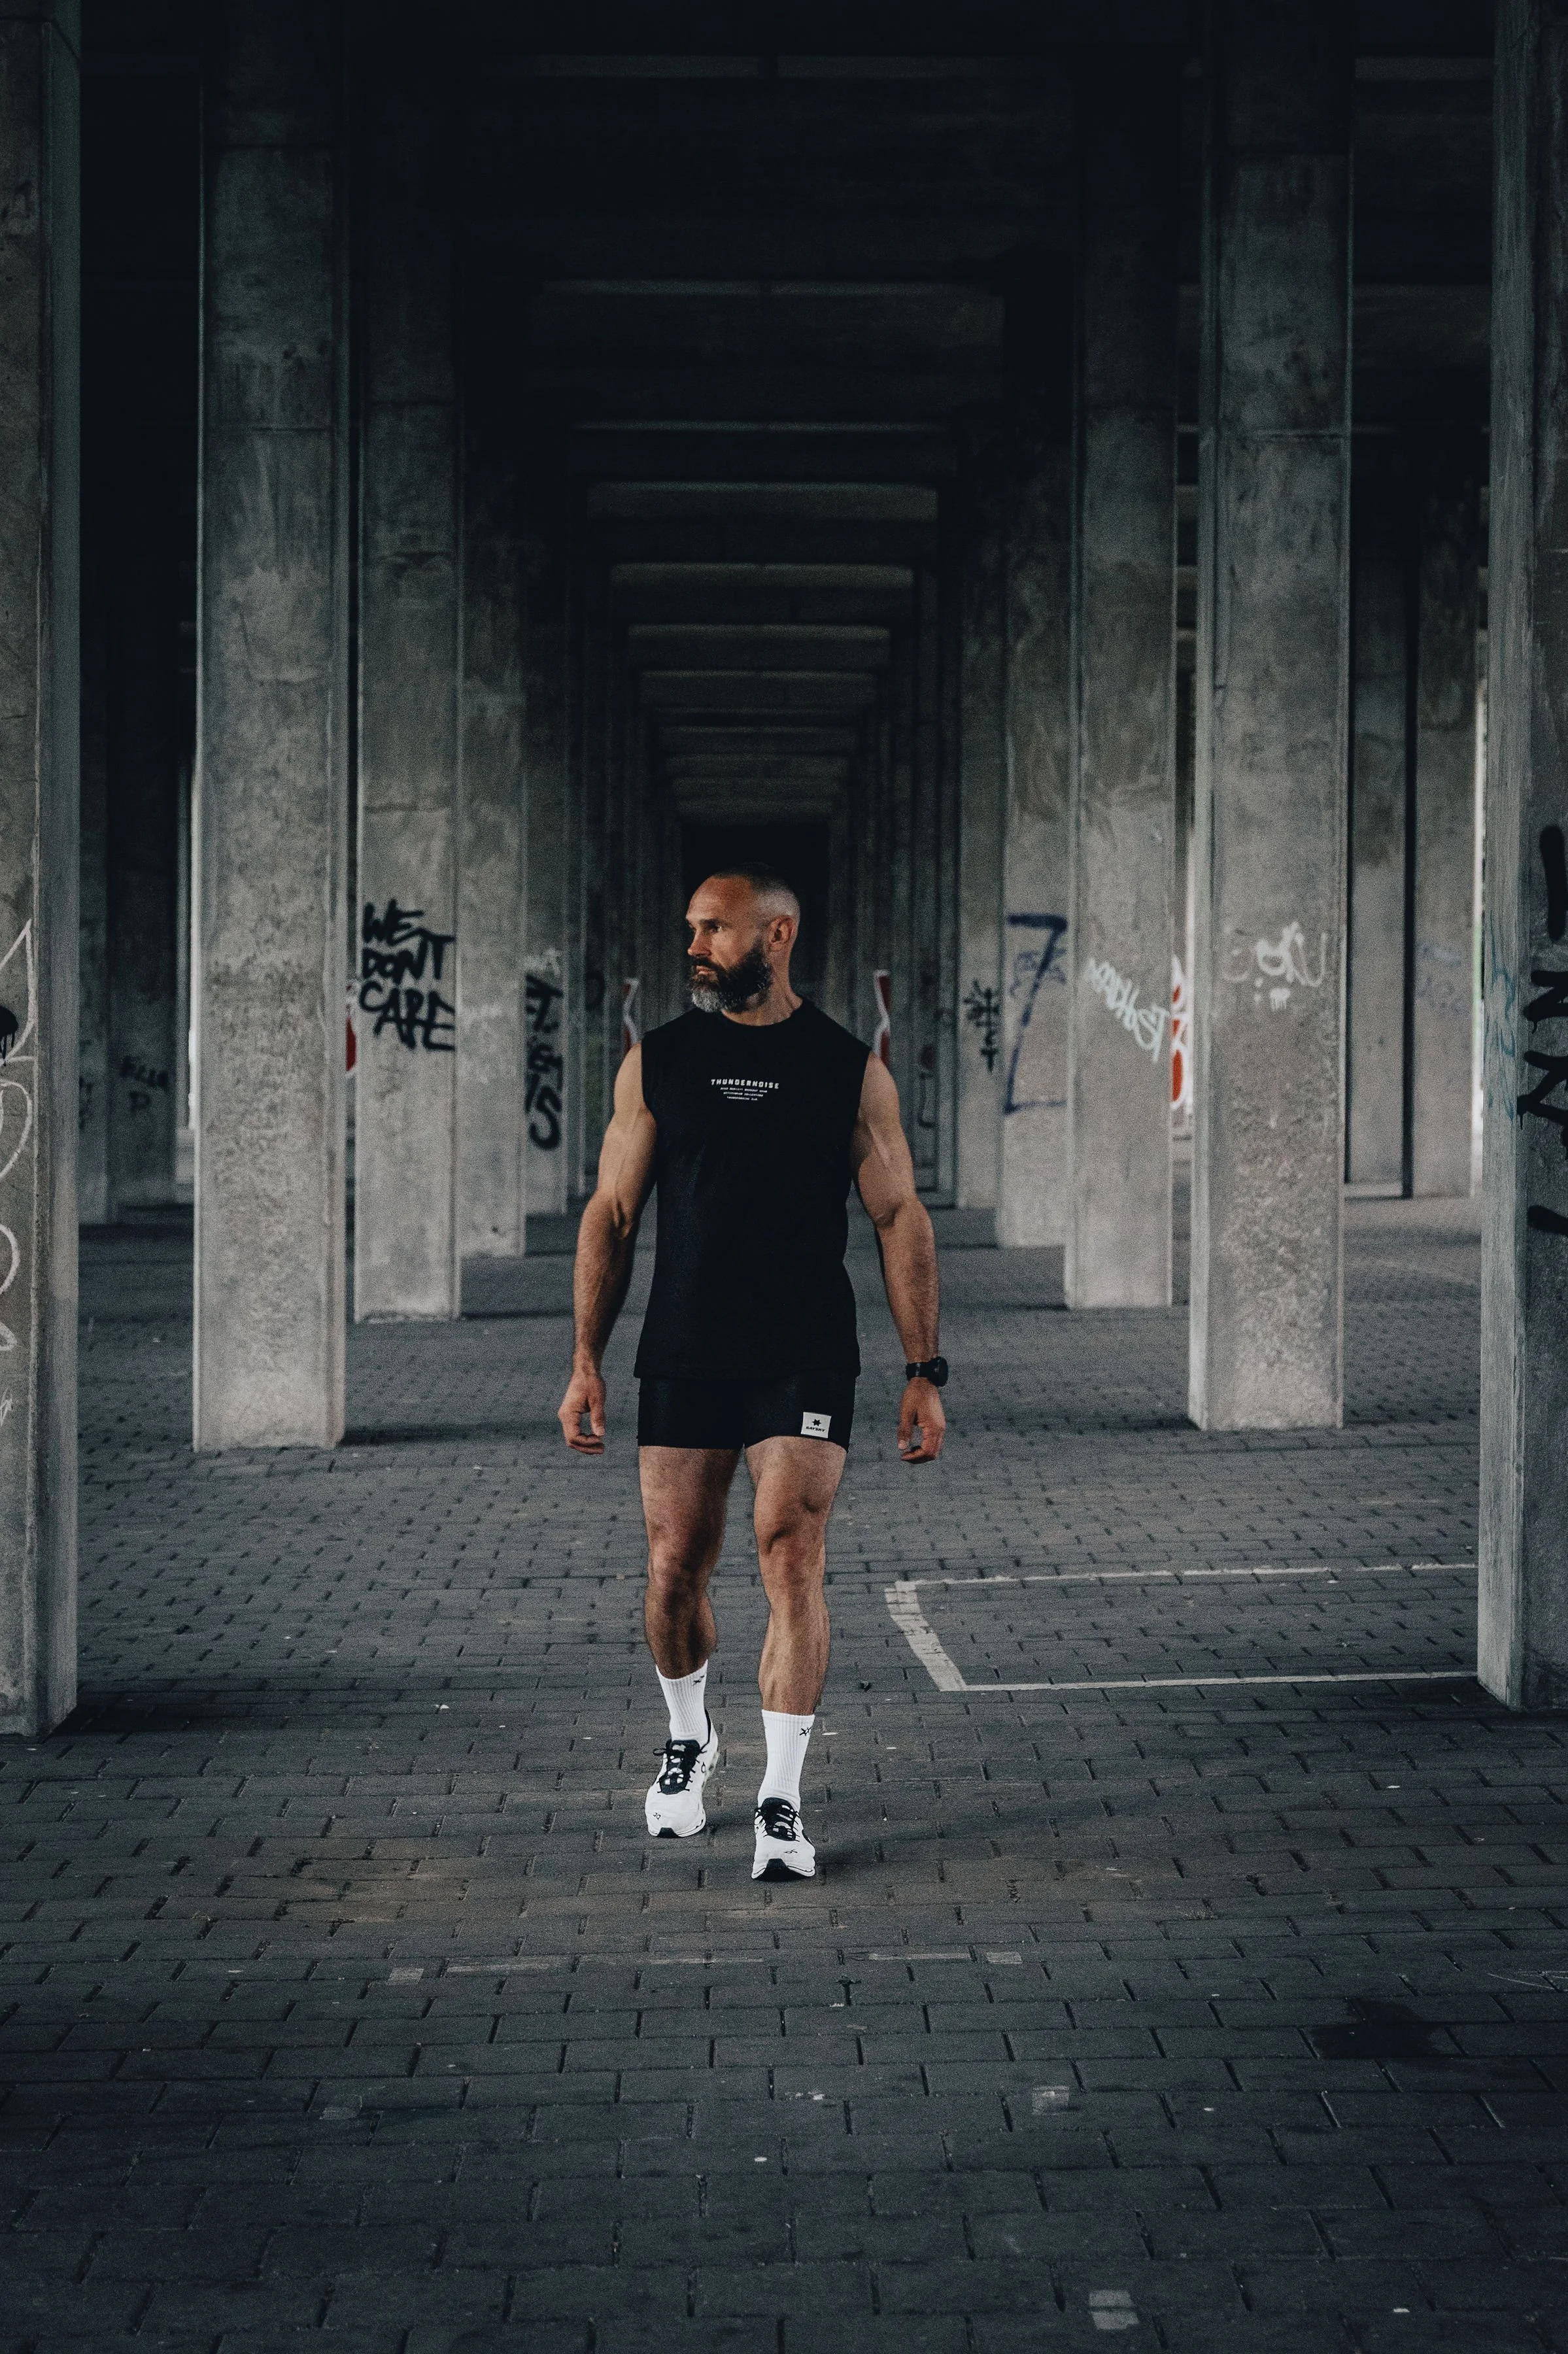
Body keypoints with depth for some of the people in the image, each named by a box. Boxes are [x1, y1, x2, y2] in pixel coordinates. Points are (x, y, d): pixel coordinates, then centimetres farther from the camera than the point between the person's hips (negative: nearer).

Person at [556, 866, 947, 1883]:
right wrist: (587, 1362, 2)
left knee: (793, 1556, -12)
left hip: (805, 1360, -2)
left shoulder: (851, 1071, 1)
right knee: (676, 1570, 6)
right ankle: (691, 1739, 34)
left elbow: (901, 1219, 4)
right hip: (683, 1359, 2)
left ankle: (782, 1802, -8)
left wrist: (925, 1372, -1)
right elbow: (612, 1216, 8)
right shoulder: (656, 1064, 6)